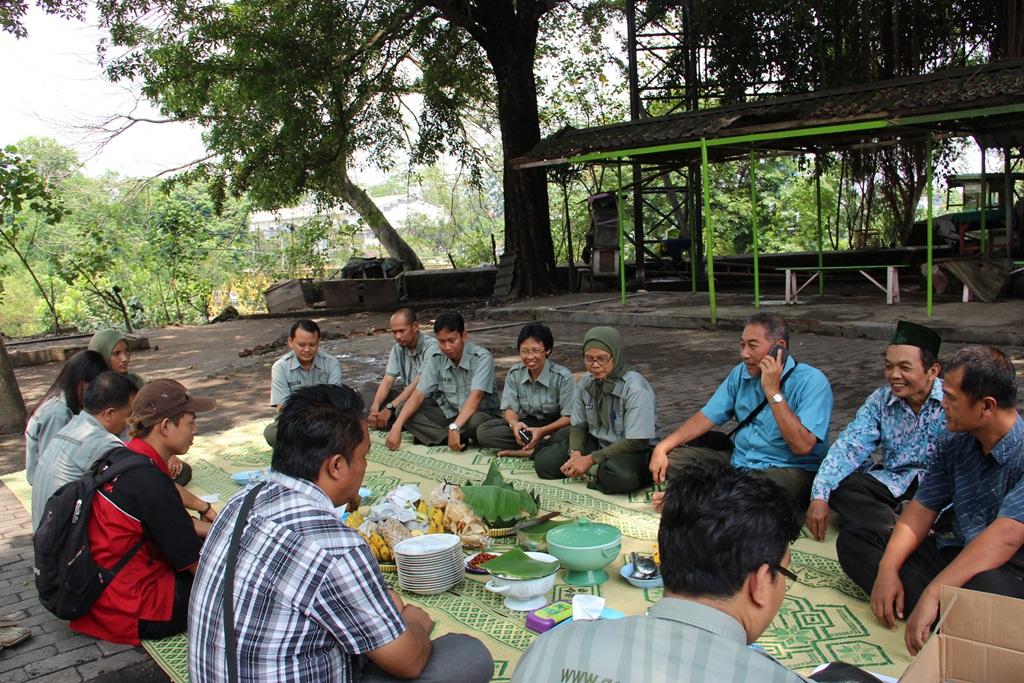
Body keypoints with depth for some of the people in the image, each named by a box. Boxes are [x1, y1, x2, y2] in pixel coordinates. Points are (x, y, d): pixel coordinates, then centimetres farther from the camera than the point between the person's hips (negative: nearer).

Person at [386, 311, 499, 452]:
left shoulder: (482, 357, -20)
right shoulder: (436, 360, -7)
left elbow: (475, 396, -30)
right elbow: (418, 394, -12)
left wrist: (454, 427, -42)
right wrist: (397, 426, -26)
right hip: (448, 413, 5)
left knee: (477, 421, -41)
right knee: (405, 412, -14)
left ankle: (428, 434, -18)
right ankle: (460, 439, -24)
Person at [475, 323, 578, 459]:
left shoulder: (563, 376, -14)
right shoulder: (515, 373, -3)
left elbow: (569, 416, -15)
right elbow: (510, 409, -3)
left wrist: (542, 431, -31)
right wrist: (514, 423, -29)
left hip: (554, 427, -4)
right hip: (526, 425, 4)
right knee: (483, 431, -20)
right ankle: (544, 444, -21)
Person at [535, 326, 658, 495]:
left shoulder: (635, 388, -20)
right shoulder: (586, 382, 0)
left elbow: (636, 442, -21)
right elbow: (579, 425, 8)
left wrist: (591, 459, -21)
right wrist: (575, 453, -14)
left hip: (634, 451, -5)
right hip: (597, 443, 5)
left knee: (621, 476, -40)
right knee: (543, 462, -11)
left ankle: (593, 471, -9)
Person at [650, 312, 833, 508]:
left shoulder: (812, 382, -15)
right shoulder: (742, 373, 5)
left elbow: (802, 446, -25)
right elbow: (707, 417, 5)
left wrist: (773, 392, -25)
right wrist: (662, 447, -7)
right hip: (738, 459, 6)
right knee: (671, 458, -3)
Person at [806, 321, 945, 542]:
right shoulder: (880, 400, 4)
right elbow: (849, 447, -4)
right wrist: (819, 496, -18)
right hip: (893, 481, 4)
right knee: (838, 485, -19)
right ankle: (896, 529, -33)